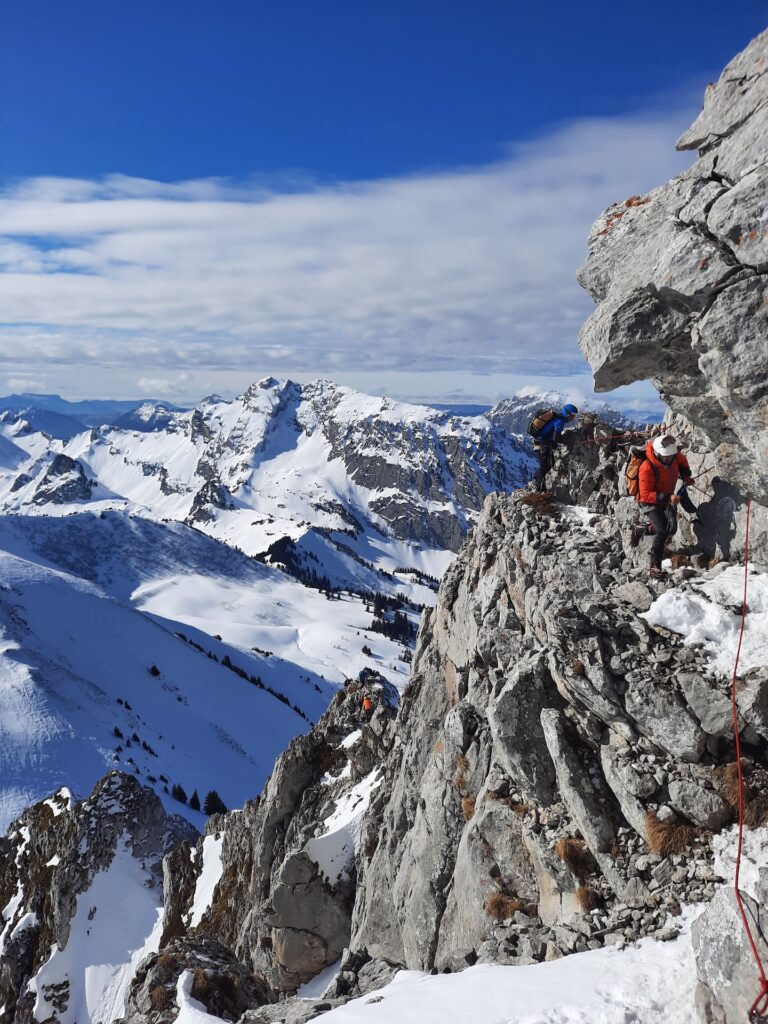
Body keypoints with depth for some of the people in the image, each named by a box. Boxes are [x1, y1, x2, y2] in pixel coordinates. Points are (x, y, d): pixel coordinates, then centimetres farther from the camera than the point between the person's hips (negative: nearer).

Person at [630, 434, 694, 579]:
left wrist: (686, 475, 0)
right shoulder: (647, 468, -33)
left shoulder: (673, 455, -13)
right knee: (663, 530, -22)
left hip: (667, 498, 7)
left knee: (671, 528, -3)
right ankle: (655, 568, -11)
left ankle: (640, 529, 22)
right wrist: (667, 497, -42)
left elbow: (682, 461, 15)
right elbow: (645, 494, -33)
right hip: (650, 501, -7)